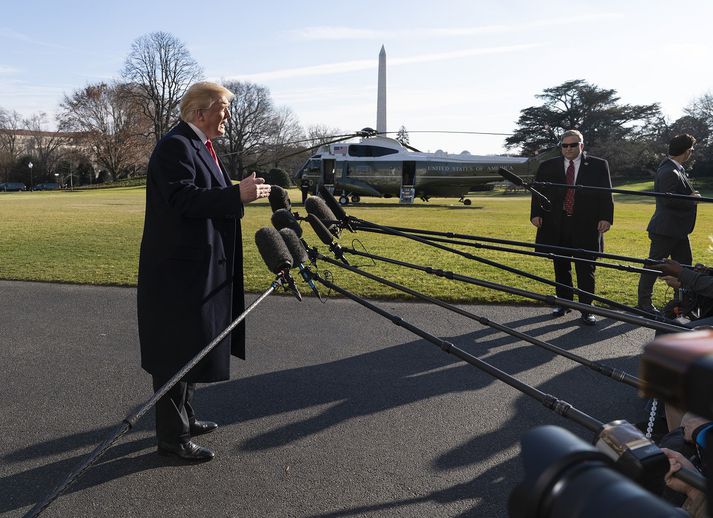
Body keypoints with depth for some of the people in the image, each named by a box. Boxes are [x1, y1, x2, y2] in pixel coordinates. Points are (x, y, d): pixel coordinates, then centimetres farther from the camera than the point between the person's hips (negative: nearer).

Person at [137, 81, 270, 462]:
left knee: (191, 345, 19)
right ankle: (172, 435, 11)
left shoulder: (198, 146, 17)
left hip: (198, 269, 11)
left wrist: (243, 192, 10)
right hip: (179, 270, -11)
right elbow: (182, 199, -27)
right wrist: (237, 195, -29)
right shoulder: (176, 146, -15)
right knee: (177, 350, -2)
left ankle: (184, 417, 34)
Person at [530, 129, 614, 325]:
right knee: (561, 268, 12)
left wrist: (606, 217, -10)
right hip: (556, 226, 2)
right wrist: (536, 214, -7)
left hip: (586, 227, -2)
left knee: (586, 269, 0)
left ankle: (586, 310, 6)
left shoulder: (598, 166, 4)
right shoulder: (547, 167, 8)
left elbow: (606, 194, 1)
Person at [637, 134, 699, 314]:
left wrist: (691, 195, 4)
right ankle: (644, 302, 10)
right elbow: (669, 200, -27)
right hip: (666, 229, -10)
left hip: (677, 229, 10)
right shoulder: (669, 172, -19)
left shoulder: (676, 170, 13)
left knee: (684, 264, 15)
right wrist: (692, 198, -14)